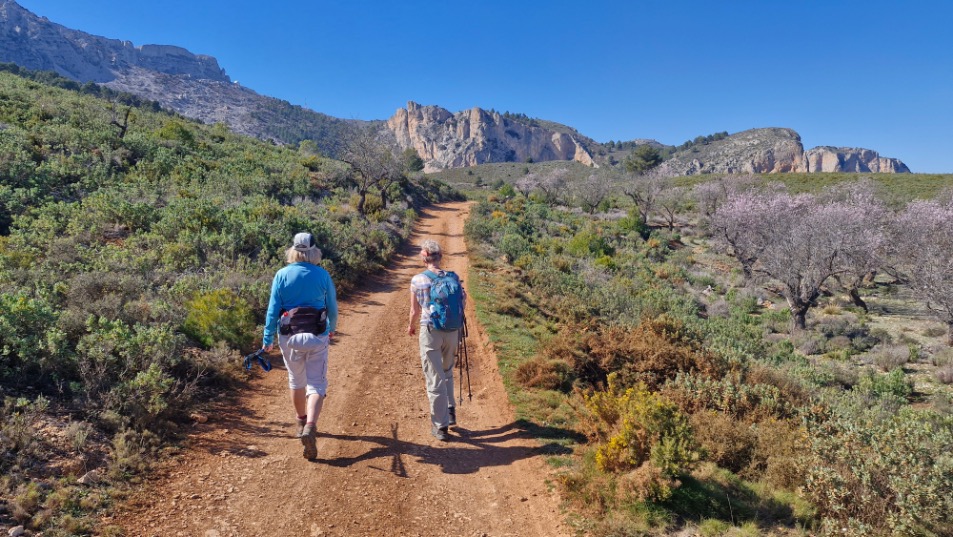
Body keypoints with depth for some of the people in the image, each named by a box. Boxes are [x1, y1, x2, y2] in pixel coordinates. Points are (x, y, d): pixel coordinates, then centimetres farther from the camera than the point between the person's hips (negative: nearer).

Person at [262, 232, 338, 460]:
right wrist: (332, 330, 23)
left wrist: (267, 339, 2)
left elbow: (273, 309, -5)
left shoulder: (282, 275, -4)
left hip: (289, 337, 2)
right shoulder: (322, 275, -4)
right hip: (316, 337, -1)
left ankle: (302, 422, 36)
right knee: (316, 384, 0)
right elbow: (332, 308, 5)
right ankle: (310, 427, -20)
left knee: (297, 381, 20)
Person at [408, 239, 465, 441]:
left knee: (435, 379, 5)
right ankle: (450, 410, 22)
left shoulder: (417, 280, -8)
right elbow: (462, 301, 3)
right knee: (447, 373, 26)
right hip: (452, 332, 3)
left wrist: (411, 326, 20)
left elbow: (415, 311, 0)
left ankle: (440, 425, 10)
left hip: (430, 333, -3)